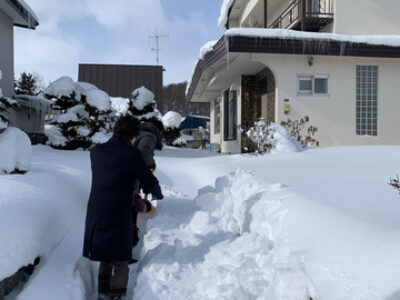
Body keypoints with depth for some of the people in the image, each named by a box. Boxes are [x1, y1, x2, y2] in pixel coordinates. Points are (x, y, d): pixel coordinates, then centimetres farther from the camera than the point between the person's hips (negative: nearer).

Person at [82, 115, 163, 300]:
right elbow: (149, 181, -8)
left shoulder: (96, 151, 3)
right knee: (121, 260, 11)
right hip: (118, 216, -6)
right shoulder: (131, 155, -13)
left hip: (95, 213, 6)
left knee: (105, 258, 24)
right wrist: (157, 194, 15)